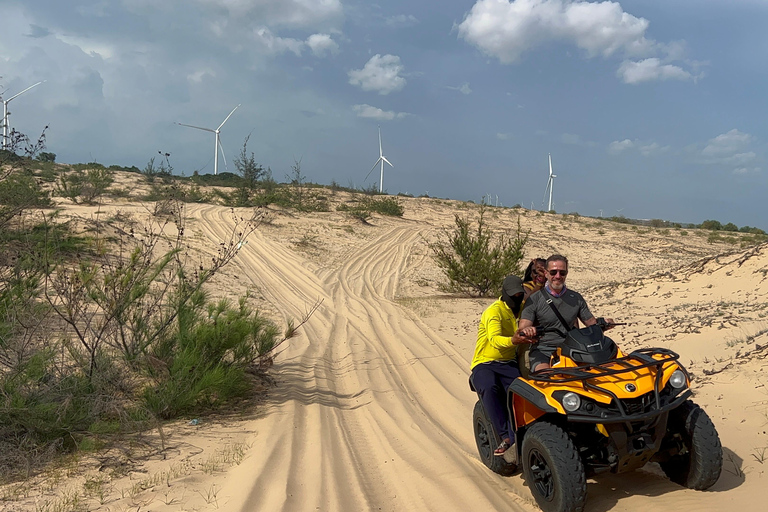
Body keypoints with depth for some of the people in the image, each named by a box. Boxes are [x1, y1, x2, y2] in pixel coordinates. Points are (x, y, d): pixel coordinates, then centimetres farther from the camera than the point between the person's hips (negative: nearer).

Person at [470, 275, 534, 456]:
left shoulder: (521, 309, 12)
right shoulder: (494, 311, -11)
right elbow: (494, 339, -27)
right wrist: (512, 340, -49)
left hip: (509, 363, 5)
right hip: (484, 364, -5)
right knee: (489, 388, -37)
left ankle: (514, 440, -30)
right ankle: (506, 436, -34)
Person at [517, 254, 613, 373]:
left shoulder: (576, 298, 13)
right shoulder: (534, 299, 1)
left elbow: (592, 323, 17)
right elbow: (522, 330, -7)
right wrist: (526, 330, -32)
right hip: (542, 351, -4)